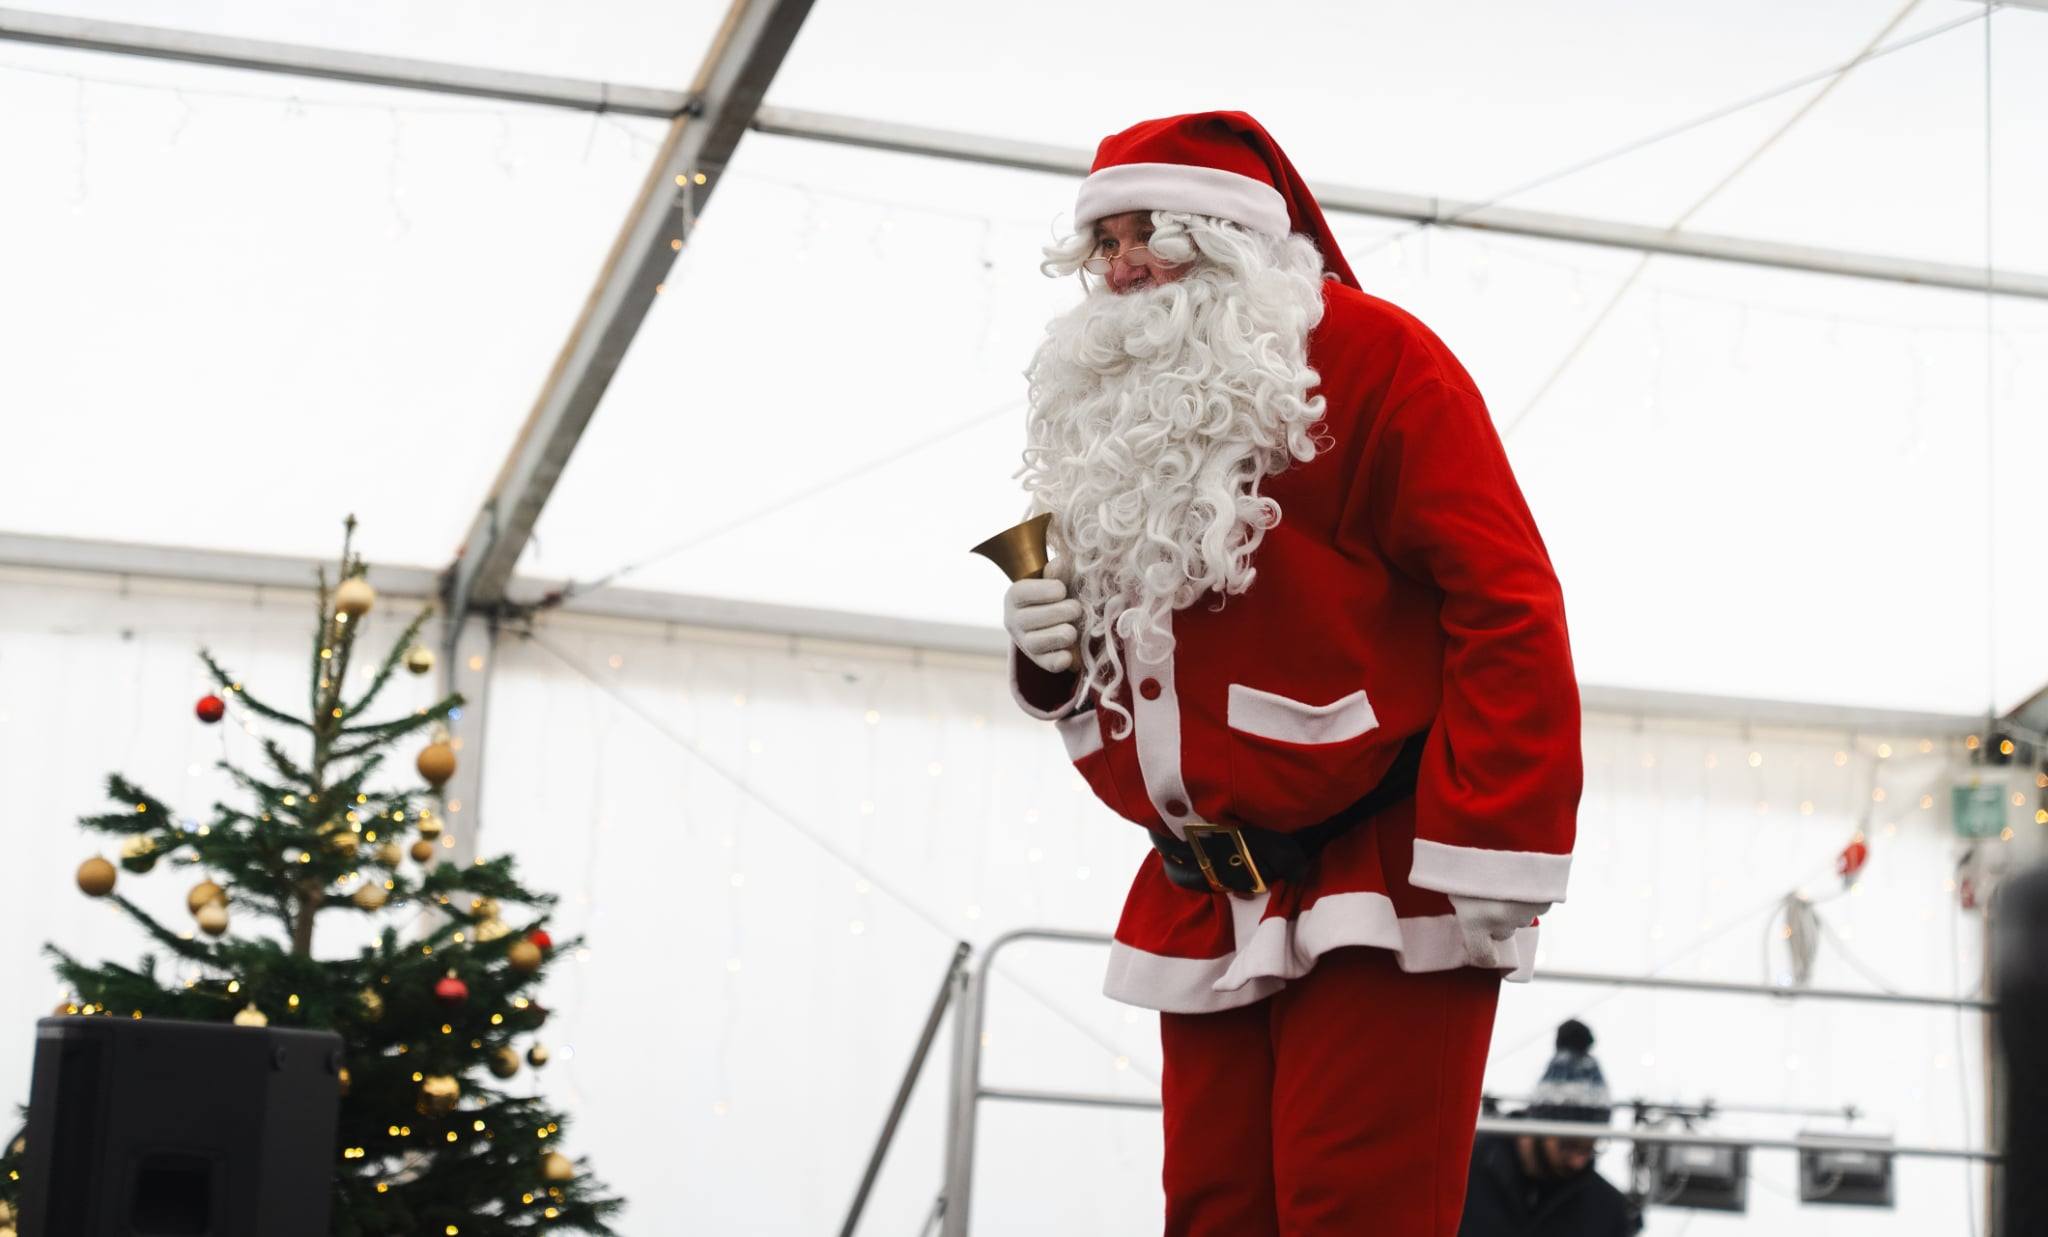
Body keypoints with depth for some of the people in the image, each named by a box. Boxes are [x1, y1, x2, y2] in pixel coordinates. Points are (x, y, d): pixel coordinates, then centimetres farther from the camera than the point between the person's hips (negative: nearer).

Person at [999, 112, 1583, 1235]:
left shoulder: (1369, 354, -4)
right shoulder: (1117, 410, 17)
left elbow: (1505, 606, -12)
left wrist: (1486, 861, -18)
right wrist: (1056, 658, 2)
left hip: (1380, 893, -7)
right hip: (1207, 913, 7)